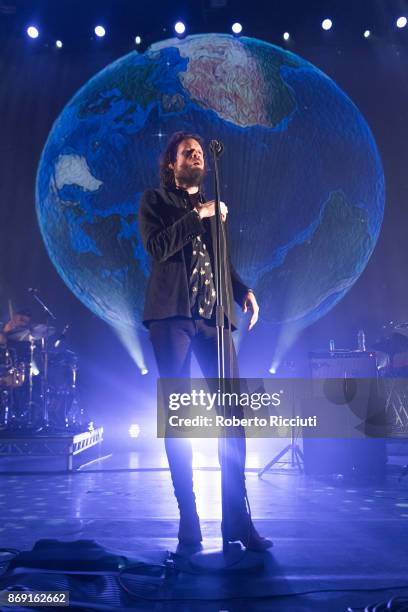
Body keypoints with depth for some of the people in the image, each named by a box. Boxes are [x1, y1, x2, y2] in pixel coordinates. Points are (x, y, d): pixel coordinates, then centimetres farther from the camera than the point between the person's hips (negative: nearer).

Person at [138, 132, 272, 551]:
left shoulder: (215, 208, 25)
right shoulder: (154, 201, 13)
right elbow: (157, 248, -5)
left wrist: (244, 290, 4)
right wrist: (198, 216, -6)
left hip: (214, 316, 4)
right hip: (173, 314, -3)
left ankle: (237, 520, 2)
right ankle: (188, 520, 7)